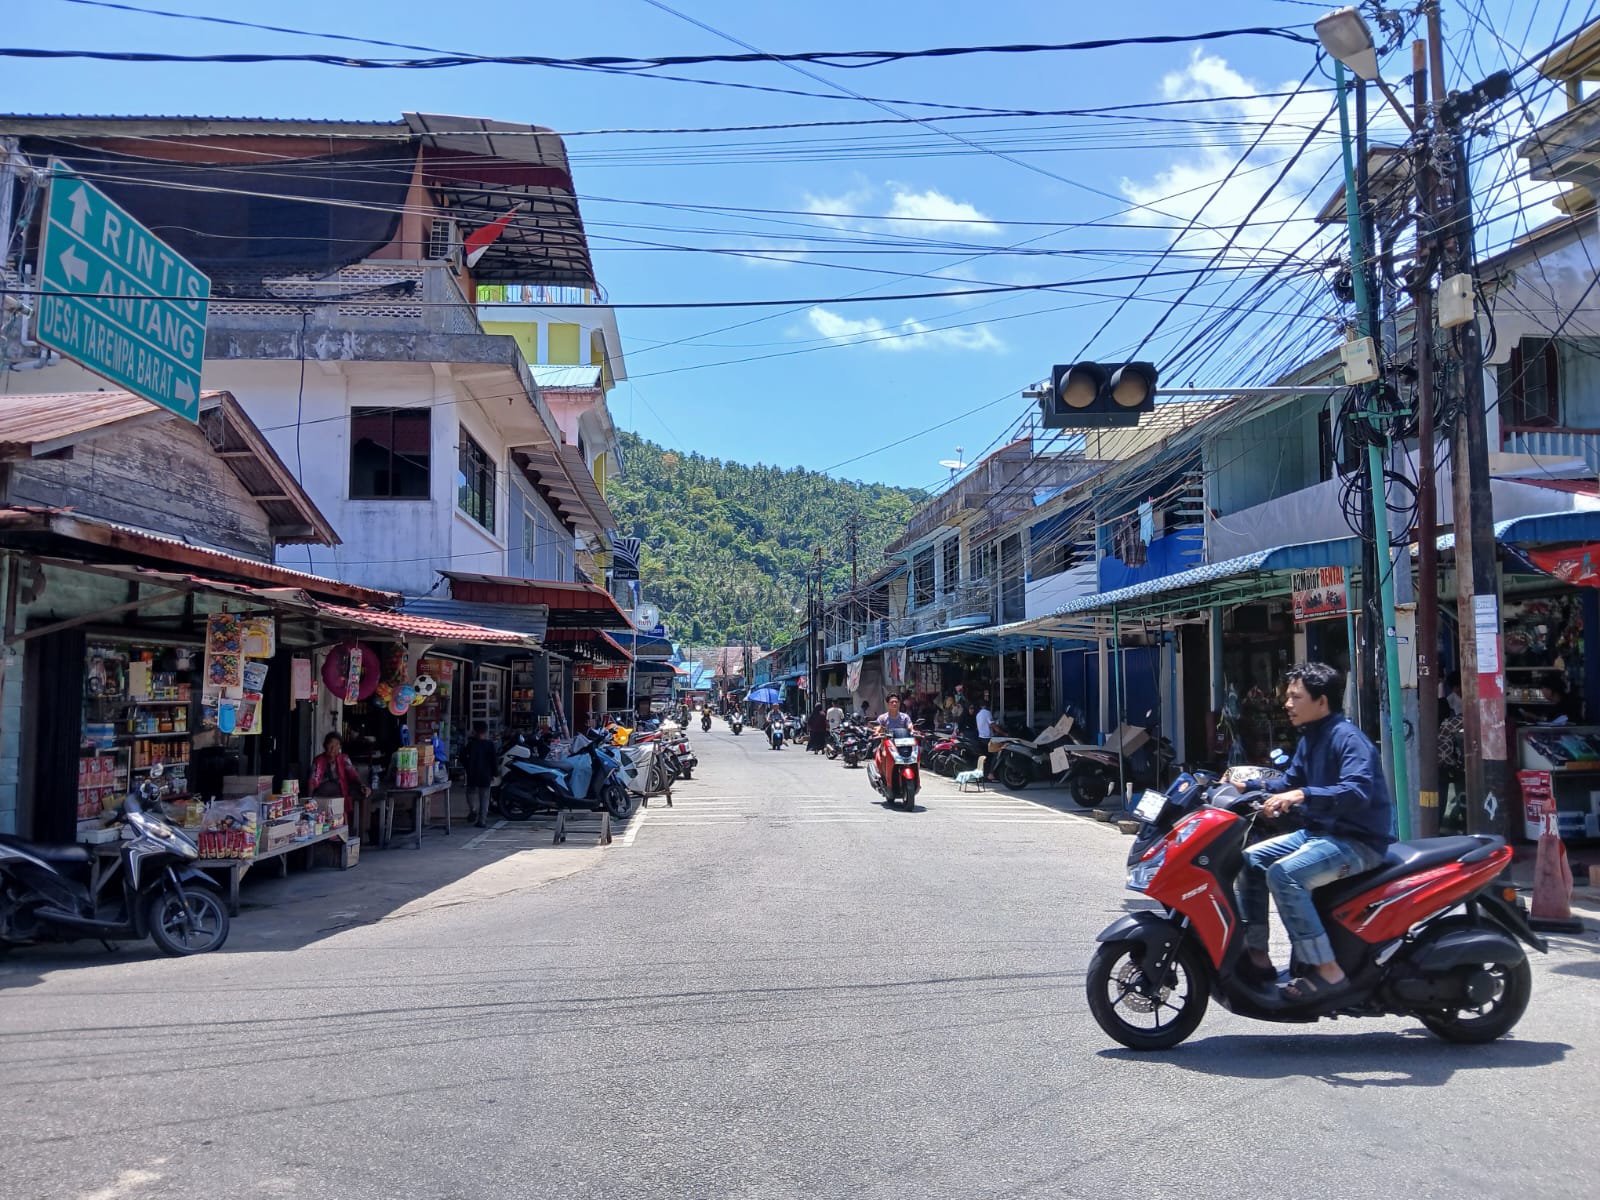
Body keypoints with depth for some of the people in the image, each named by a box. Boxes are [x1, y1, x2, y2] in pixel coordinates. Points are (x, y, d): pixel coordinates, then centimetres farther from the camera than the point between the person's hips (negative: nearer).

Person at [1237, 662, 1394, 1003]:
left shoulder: (1347, 738, -16)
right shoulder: (1309, 740, 14)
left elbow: (1358, 792, -31)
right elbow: (1289, 784, 21)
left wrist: (1302, 795, -41)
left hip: (1358, 841, -10)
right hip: (1319, 833, 10)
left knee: (1283, 874, -29)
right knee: (1251, 860, 6)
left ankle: (1328, 972, -23)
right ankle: (1256, 956, 8)